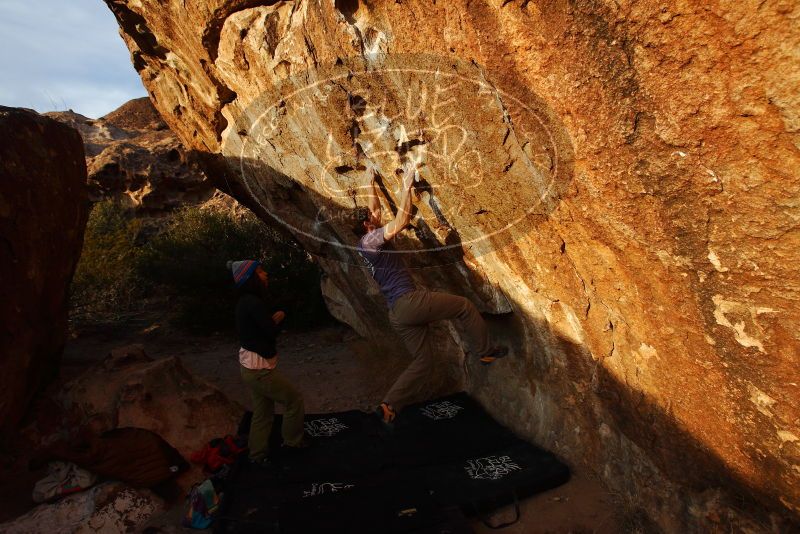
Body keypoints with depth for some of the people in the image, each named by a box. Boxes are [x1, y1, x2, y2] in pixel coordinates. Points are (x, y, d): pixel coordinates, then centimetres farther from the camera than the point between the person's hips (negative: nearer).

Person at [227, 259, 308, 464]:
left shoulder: (246, 301, 9)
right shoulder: (253, 302, -22)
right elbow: (271, 332, -23)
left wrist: (273, 320, -6)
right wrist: (278, 319, -4)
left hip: (253, 367, 9)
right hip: (260, 368, -9)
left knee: (263, 413, 19)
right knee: (294, 399, 6)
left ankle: (258, 454, 30)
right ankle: (293, 441, 22)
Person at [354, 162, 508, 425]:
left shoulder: (365, 243, 18)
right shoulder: (370, 239, -9)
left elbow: (373, 211, 32)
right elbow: (402, 220, -21)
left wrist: (371, 184, 40)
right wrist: (407, 185, -14)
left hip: (398, 312, 10)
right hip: (409, 300, -10)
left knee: (422, 361, 12)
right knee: (465, 306, 6)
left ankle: (389, 405, 6)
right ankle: (484, 352, 17)